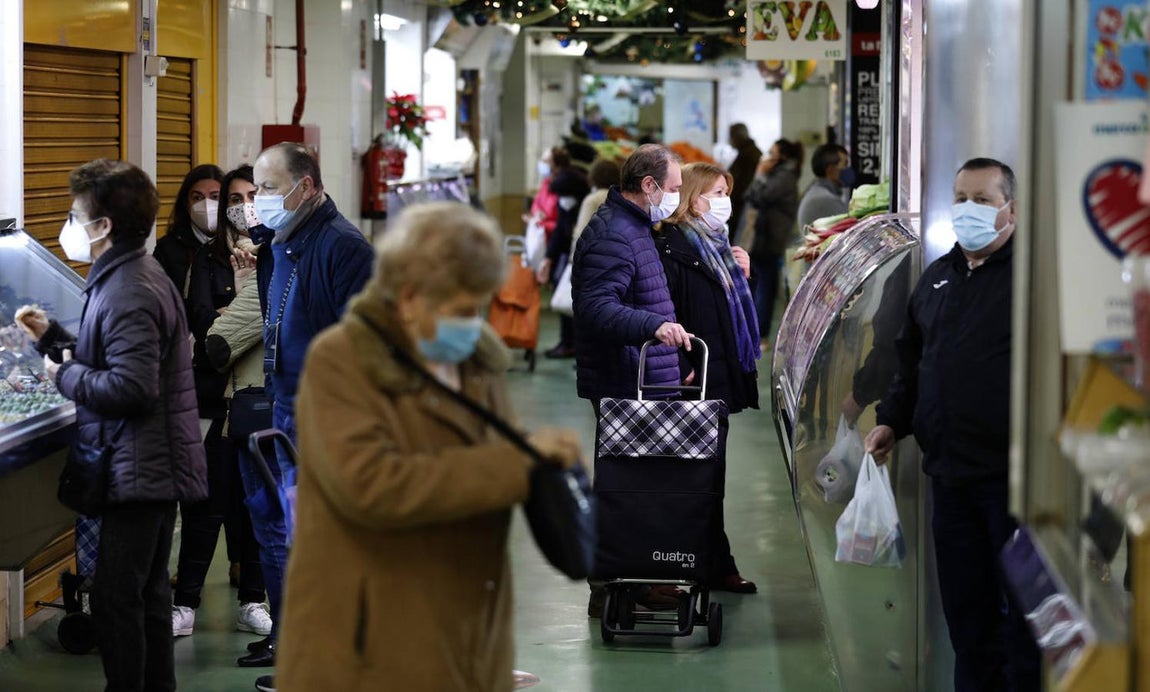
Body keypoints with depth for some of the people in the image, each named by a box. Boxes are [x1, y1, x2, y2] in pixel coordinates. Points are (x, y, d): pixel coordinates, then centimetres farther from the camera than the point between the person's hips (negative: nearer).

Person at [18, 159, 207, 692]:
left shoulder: (129, 293, -20)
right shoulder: (133, 276, 14)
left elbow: (131, 386, -28)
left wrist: (65, 376, -14)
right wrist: (54, 338, 16)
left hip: (138, 469, -11)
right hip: (156, 466, 11)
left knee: (115, 599, -7)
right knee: (148, 593, 18)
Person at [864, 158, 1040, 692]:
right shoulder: (937, 277, 16)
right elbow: (912, 361, 26)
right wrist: (892, 421, 14)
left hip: (1012, 473, -7)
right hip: (949, 472, 7)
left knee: (1022, 611, 0)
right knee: (965, 608, 13)